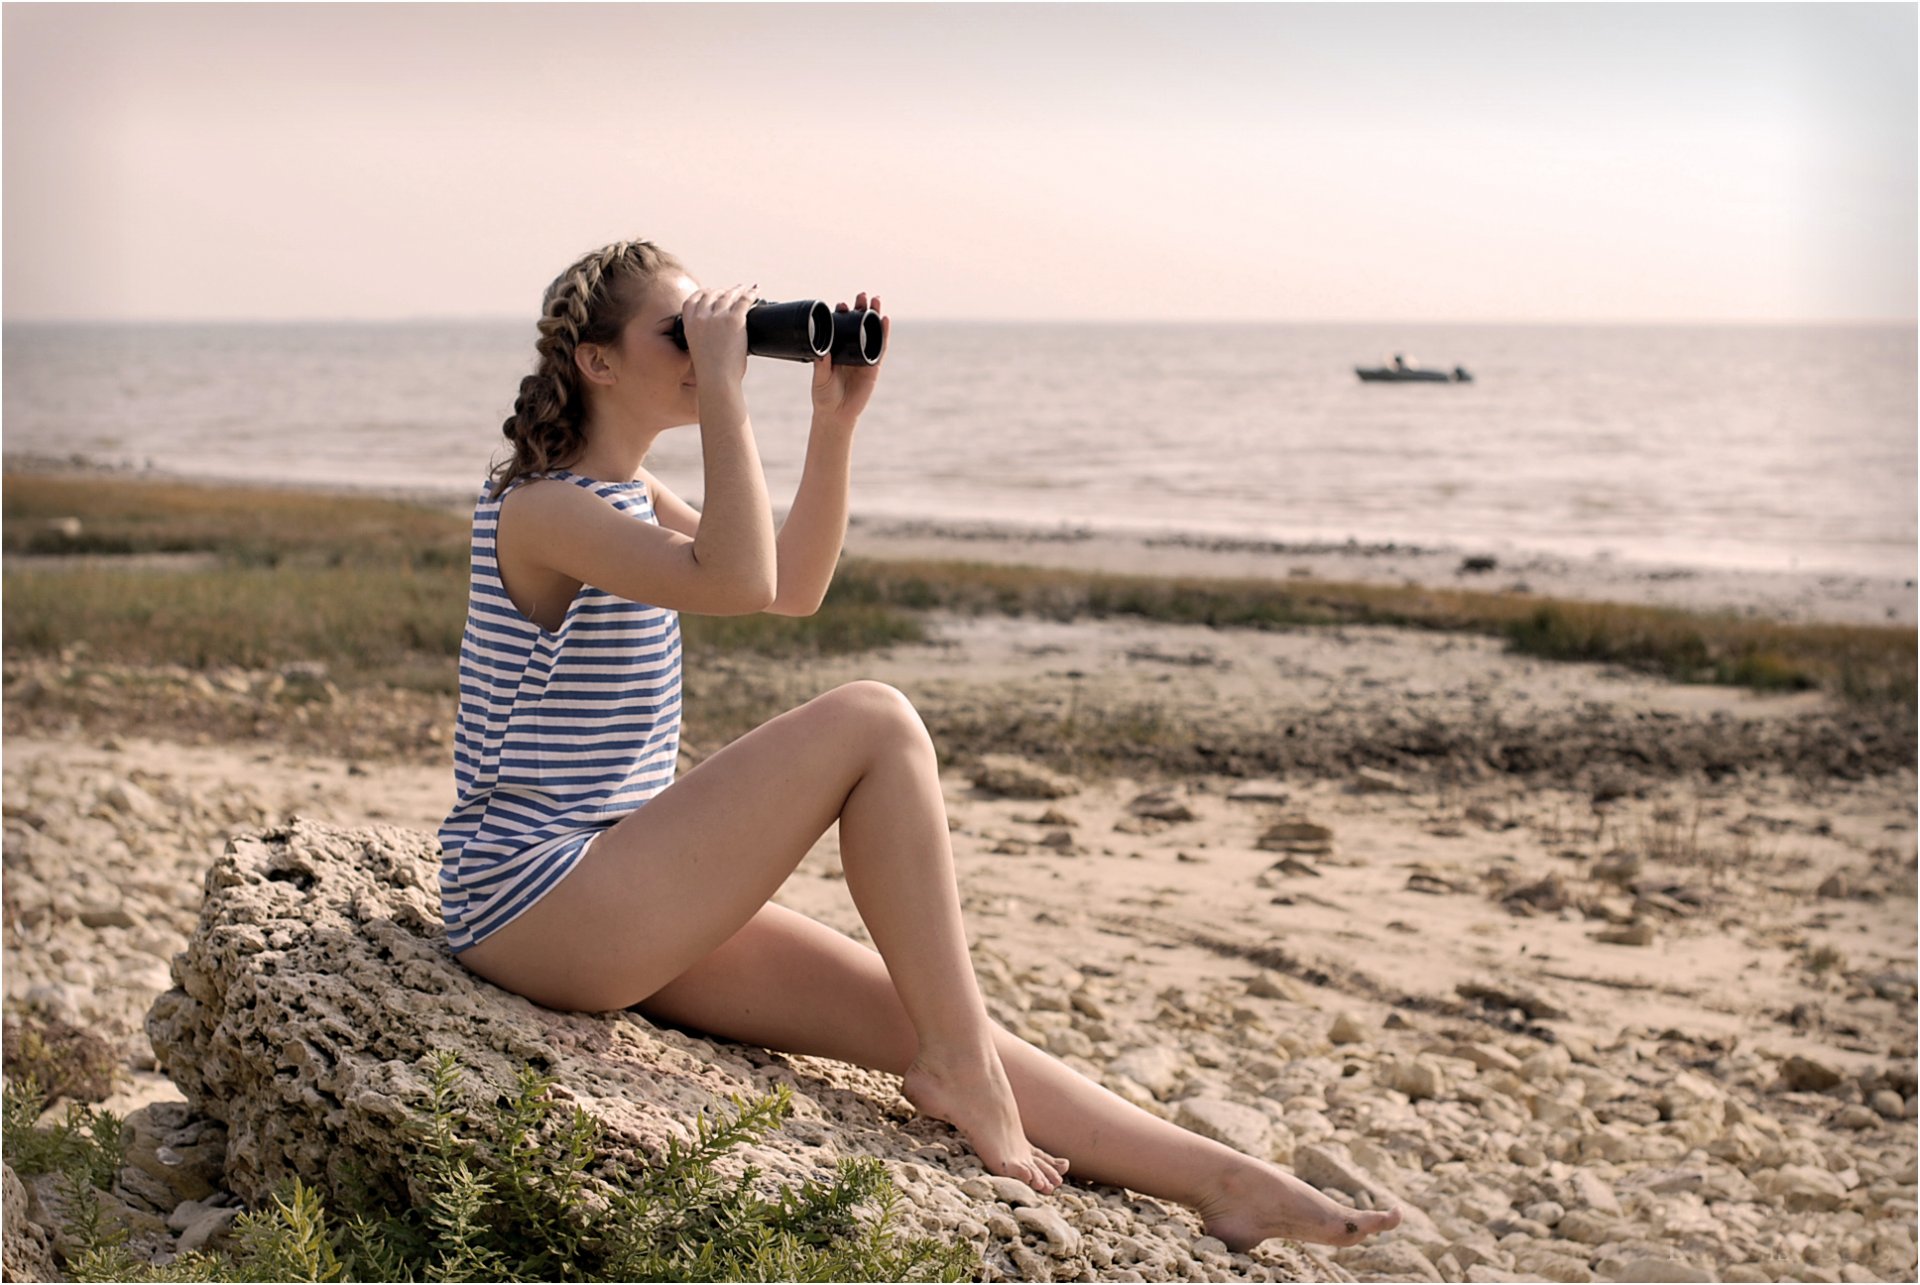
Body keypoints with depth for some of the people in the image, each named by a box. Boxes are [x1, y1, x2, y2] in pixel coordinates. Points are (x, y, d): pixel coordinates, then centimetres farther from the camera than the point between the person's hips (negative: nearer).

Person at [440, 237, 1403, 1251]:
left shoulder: (628, 496, 13)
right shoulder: (537, 506, -15)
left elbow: (795, 584, 19)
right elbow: (738, 584, -30)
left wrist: (836, 418, 9)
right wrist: (721, 390, -22)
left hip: (625, 891, 9)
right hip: (533, 906, -9)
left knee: (908, 1012, -1)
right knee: (875, 724, -19)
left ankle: (1221, 1181, 1)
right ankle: (958, 1067, -9)